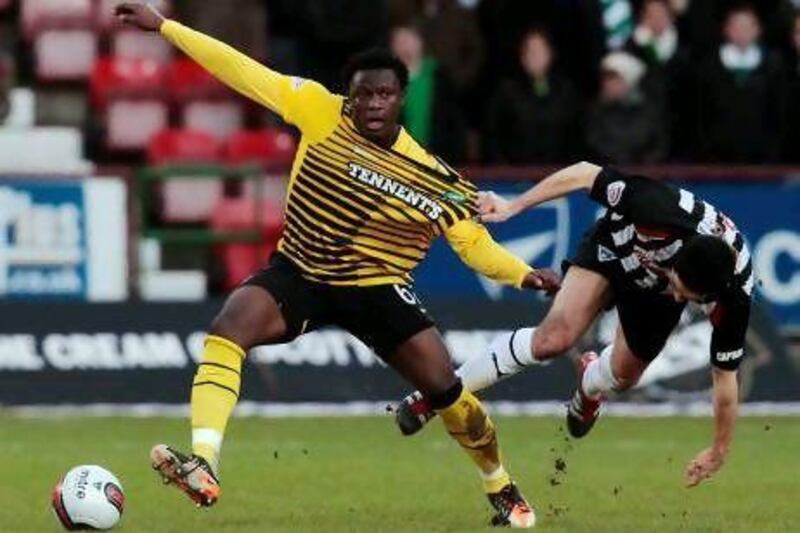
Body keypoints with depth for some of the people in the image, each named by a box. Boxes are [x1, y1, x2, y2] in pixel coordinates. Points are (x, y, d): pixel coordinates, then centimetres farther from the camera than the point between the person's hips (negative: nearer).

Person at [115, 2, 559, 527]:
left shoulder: (434, 178, -9)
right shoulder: (323, 114, -11)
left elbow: (475, 243, 2)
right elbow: (244, 71, -13)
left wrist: (524, 274, -14)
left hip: (377, 289, 0)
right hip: (298, 276, 0)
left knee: (444, 387, -9)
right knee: (228, 328, -27)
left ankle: (503, 489, 18)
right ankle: (203, 468, -36)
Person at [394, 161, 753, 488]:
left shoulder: (733, 301, -37)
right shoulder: (658, 210, -44)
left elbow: (725, 376, -23)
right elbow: (585, 174, -28)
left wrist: (720, 450, -15)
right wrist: (514, 206, -23)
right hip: (612, 249, -2)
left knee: (624, 373, 5)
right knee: (555, 337, -22)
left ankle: (588, 387, 46)